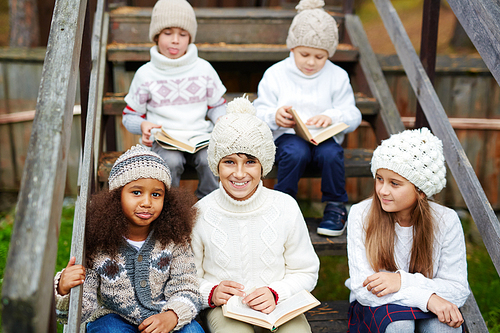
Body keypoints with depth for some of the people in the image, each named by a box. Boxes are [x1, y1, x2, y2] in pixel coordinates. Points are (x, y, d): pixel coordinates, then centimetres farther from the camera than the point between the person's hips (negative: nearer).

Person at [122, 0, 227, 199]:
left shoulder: (203, 69, 9)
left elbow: (217, 105, 18)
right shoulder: (145, 74, 4)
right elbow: (130, 115, 10)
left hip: (200, 136, 1)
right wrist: (143, 125, -13)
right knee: (171, 161, -34)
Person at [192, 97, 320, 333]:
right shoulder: (200, 214, -7)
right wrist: (211, 293, -17)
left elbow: (305, 272, 4)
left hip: (278, 305, 2)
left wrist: (276, 294, -13)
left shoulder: (285, 208, -5)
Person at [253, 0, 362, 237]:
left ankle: (335, 206, -7)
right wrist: (274, 116, -21)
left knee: (331, 154, -32)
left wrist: (332, 117, -21)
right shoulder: (275, 74, 4)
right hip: (287, 135, -1)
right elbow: (258, 112, 2)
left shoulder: (337, 77, 5)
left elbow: (353, 115, 2)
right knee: (296, 153, -35)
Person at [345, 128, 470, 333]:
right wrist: (426, 297, -29)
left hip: (428, 308, 1)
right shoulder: (361, 215, -14)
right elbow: (364, 289, -17)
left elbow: (458, 290, -8)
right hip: (375, 308, -1)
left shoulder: (446, 221, -10)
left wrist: (403, 281, -24)